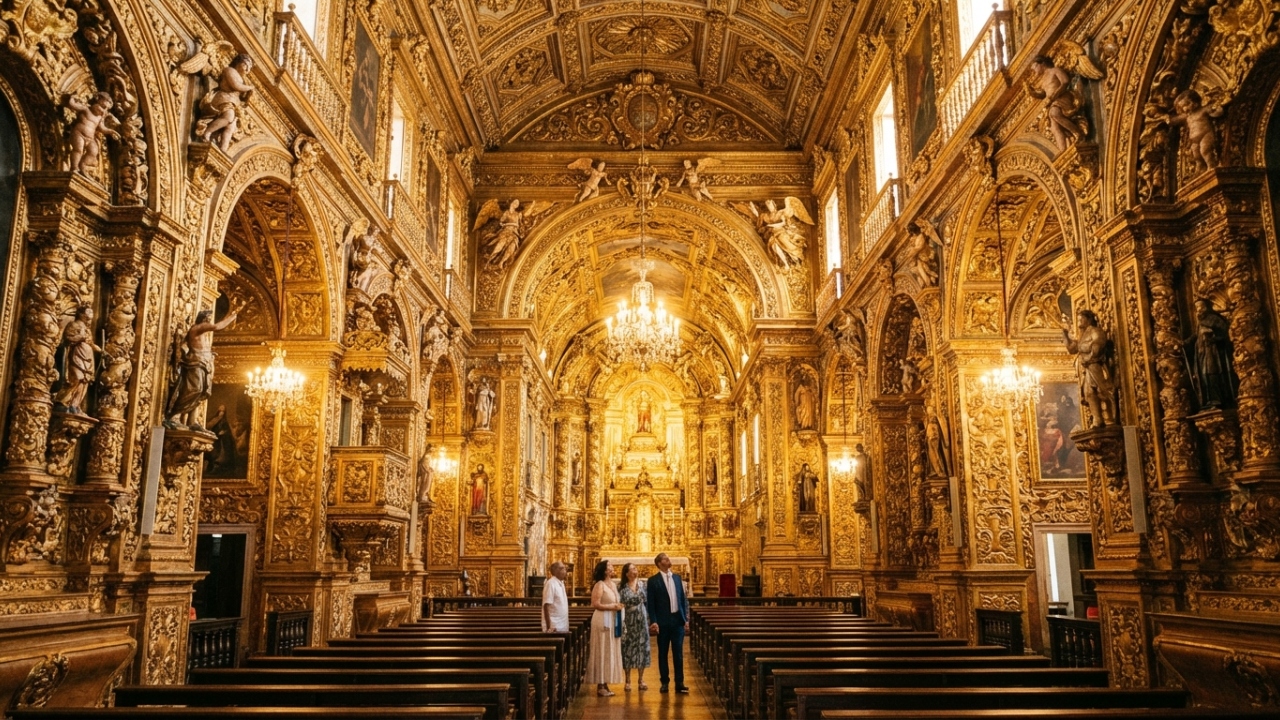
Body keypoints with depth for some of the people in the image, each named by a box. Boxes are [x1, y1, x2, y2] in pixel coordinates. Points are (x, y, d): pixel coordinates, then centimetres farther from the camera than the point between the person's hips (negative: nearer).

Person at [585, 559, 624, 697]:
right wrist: (613, 607, -16)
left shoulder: (612, 584, 14)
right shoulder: (599, 585, -12)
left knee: (610, 653, 10)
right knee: (602, 653, -3)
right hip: (603, 620, -9)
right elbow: (596, 604, -19)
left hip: (612, 621, 9)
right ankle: (600, 686, 2)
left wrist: (618, 606, 4)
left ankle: (605, 684, 17)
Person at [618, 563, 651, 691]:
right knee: (628, 648, 1)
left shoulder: (641, 584, 4)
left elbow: (647, 601, 5)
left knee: (642, 647, 4)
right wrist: (622, 625, -16)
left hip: (641, 620, 3)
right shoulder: (622, 589, -6)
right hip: (629, 621, -3)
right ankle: (628, 681, 11)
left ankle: (640, 680, 13)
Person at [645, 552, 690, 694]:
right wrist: (653, 622, -13)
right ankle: (665, 682, 15)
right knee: (662, 653, 6)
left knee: (678, 653, 3)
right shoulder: (653, 580, -3)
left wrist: (686, 619, 6)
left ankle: (679, 683, 7)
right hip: (663, 621, -3)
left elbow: (683, 599, 11)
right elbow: (650, 603, -5)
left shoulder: (677, 577, 10)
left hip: (678, 620, 3)